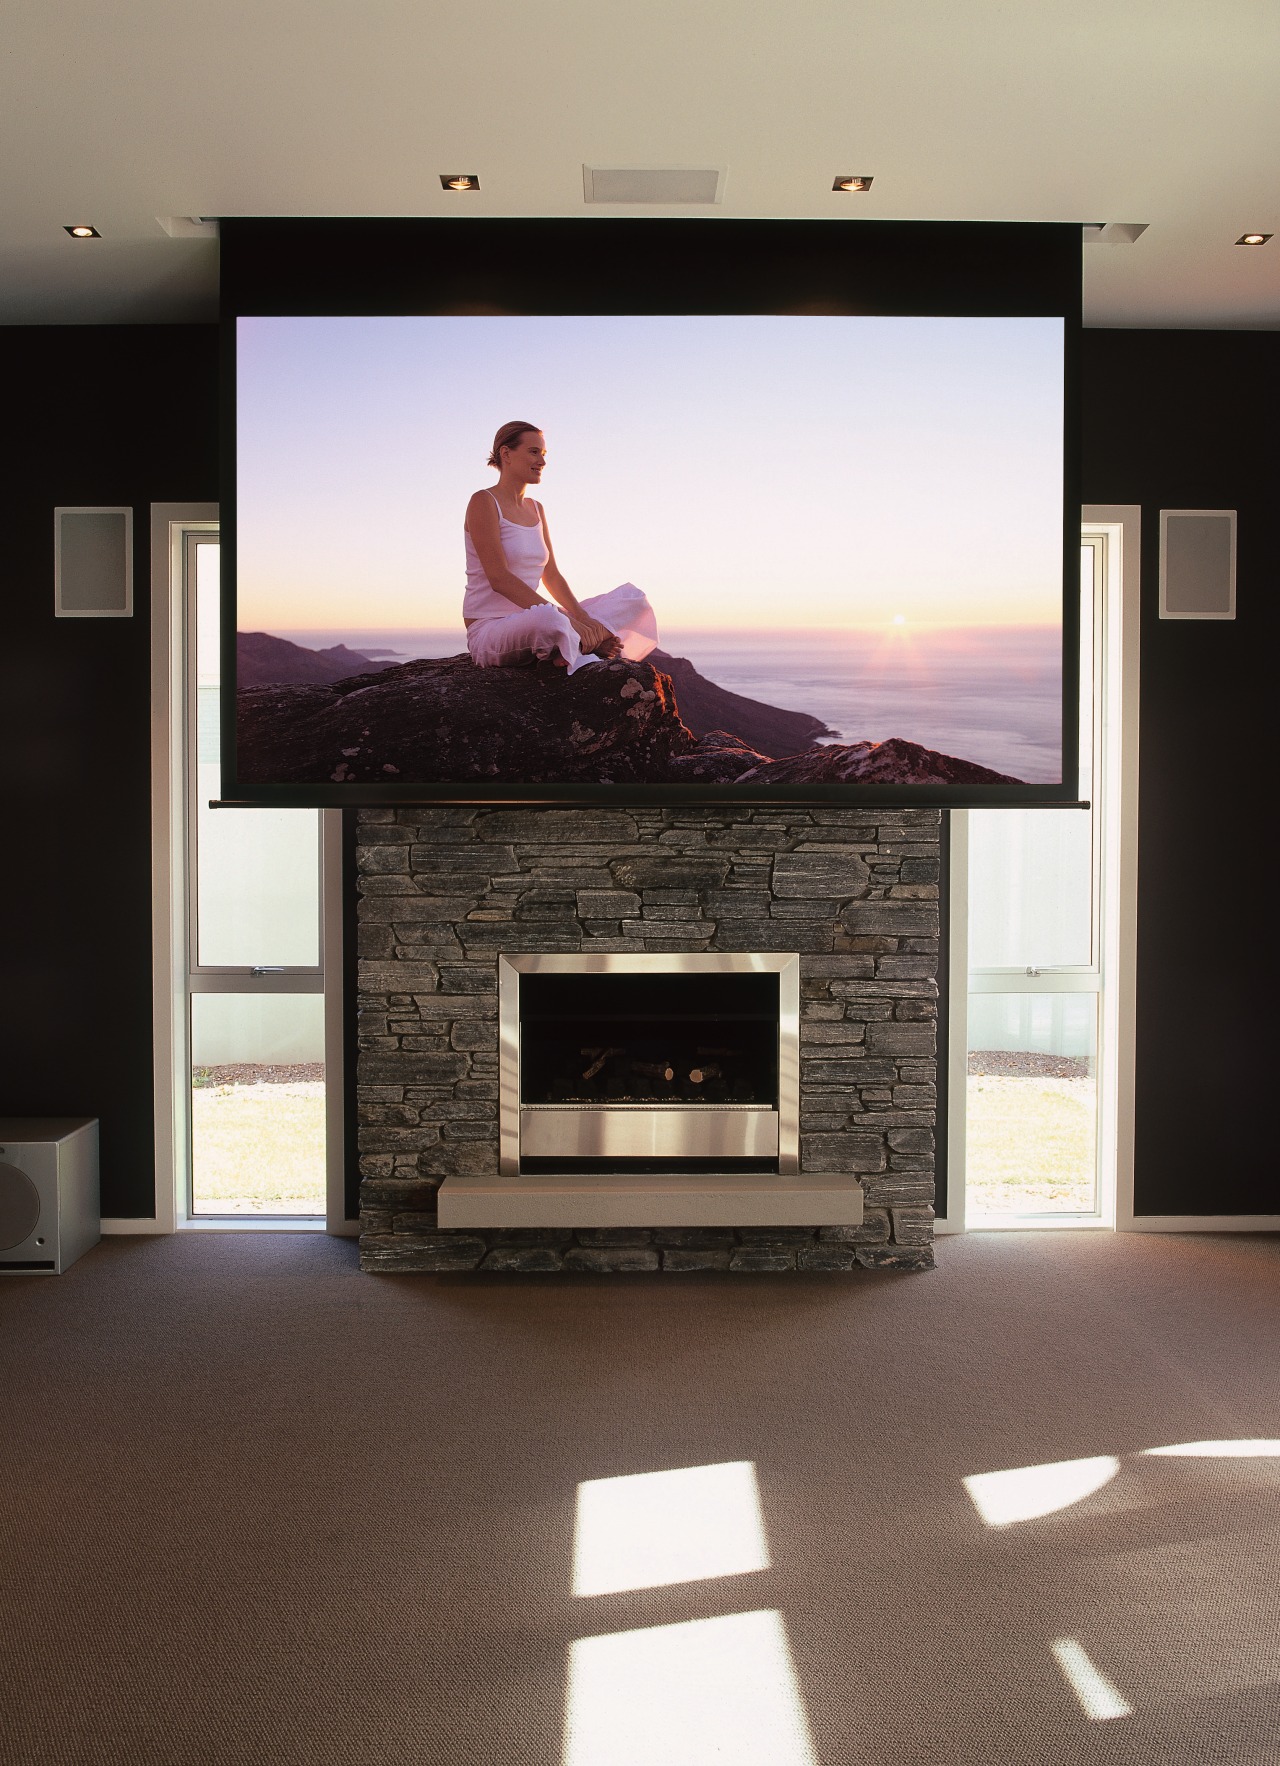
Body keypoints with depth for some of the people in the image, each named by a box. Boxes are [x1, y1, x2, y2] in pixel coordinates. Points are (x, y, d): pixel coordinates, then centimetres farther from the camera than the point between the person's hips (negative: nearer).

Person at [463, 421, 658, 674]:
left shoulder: (536, 509, 16)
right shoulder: (483, 503, -9)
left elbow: (551, 576, 14)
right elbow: (499, 578, -19)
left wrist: (582, 619, -7)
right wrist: (564, 617, -25)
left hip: (528, 622, 9)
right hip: (488, 631, -9)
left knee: (632, 597, 4)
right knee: (548, 620, -44)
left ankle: (580, 644, -19)